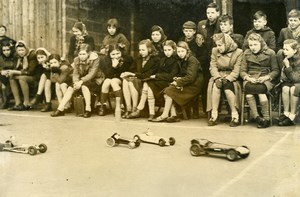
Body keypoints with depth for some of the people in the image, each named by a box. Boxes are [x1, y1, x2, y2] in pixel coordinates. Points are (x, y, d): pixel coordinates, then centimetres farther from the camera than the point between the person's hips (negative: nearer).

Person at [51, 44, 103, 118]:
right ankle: (60, 109, -11)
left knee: (84, 86, -34)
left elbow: (92, 74, -24)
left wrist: (81, 81, -35)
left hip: (95, 80, -5)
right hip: (82, 81, 5)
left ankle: (88, 109, -29)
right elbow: (75, 73, -6)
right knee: (70, 88, -16)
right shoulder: (77, 60, -1)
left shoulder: (94, 59, -16)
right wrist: (76, 82, -28)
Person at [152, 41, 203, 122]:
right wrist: (178, 78, 4)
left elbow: (190, 77, -20)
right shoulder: (182, 60, 16)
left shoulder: (192, 60, -12)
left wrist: (177, 82, -15)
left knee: (170, 91, -20)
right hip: (187, 83, 9)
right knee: (166, 90, -10)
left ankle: (165, 115, -16)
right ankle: (173, 114, -18)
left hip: (193, 85, -9)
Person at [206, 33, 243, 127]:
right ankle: (214, 115, -29)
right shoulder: (215, 51, 8)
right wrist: (218, 78, -18)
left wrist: (227, 79, -26)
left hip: (232, 78, -3)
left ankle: (235, 115, -25)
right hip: (219, 76, 3)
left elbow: (236, 71, -11)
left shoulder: (238, 52, -4)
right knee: (216, 85, -31)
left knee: (228, 87, -34)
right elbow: (213, 67, 0)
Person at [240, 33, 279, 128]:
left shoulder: (270, 53, 5)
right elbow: (242, 71, 9)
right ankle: (257, 118, -23)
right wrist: (248, 78, -13)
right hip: (250, 79, 2)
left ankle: (266, 119, -20)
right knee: (248, 93, -34)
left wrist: (266, 77, -16)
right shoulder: (246, 53, 13)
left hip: (266, 80, -2)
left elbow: (276, 70, 3)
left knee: (261, 89, -36)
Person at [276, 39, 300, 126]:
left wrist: (288, 66, -33)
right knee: (285, 88, -29)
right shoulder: (280, 54, -12)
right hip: (288, 81, 3)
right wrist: (282, 77, -9)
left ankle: (292, 116, -25)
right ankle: (286, 113, -21)